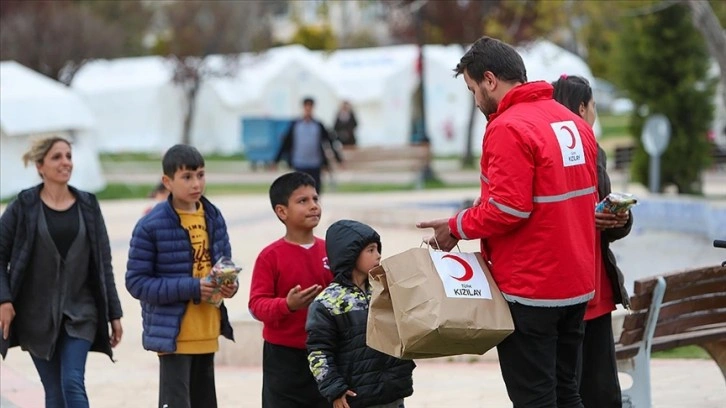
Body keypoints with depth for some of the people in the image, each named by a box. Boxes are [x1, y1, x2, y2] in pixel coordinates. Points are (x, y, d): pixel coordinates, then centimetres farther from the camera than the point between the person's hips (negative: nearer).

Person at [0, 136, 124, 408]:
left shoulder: (88, 206, 5)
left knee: (73, 383, -14)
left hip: (80, 314, 1)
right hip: (37, 315, 0)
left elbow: (103, 263, 7)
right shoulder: (23, 207, -2)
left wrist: (114, 314, 5)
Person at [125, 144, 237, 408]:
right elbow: (136, 282, -14)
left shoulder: (214, 217, 5)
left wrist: (229, 284, -8)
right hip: (173, 334, -6)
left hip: (207, 334, 6)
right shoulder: (151, 226, -13)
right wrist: (191, 288, -22)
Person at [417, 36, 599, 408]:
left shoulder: (509, 128, -17)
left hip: (529, 289, -8)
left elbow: (508, 209, -23)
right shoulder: (573, 122, 9)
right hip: (575, 282, 8)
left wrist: (457, 227, -8)